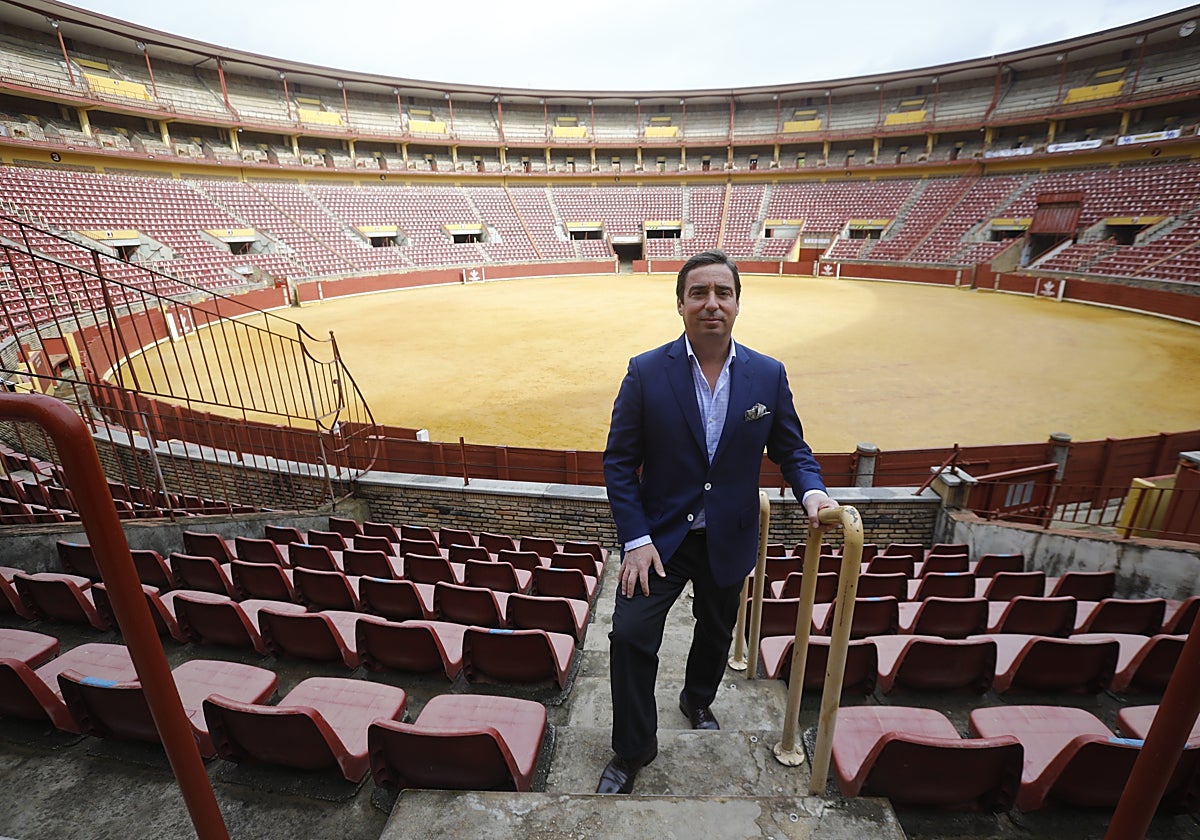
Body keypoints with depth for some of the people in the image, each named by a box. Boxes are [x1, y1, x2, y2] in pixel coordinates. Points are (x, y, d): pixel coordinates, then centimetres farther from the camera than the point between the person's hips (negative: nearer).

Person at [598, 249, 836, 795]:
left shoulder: (769, 375, -5)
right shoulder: (646, 372, -12)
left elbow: (791, 449, 4)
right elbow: (619, 461, -11)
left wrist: (812, 492, -17)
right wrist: (635, 539, -16)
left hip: (729, 539, 3)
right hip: (661, 535, -2)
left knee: (716, 633, 22)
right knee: (630, 634, -7)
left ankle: (697, 700, 54)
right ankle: (632, 749, 21)